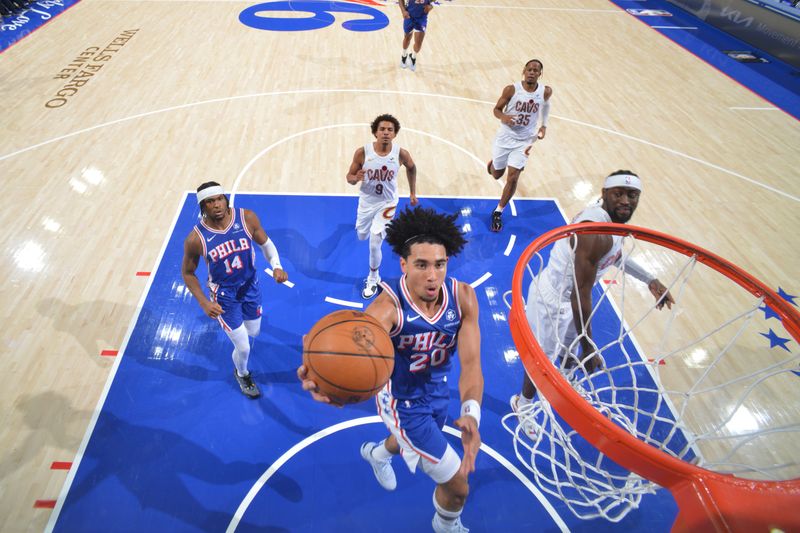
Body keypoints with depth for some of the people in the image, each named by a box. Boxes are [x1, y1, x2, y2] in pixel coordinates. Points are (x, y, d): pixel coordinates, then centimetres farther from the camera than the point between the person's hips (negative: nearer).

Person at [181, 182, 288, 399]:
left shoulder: (247, 218, -20)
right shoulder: (196, 239, -25)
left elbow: (265, 243, -3)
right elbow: (187, 273, -9)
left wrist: (276, 266, -20)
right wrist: (204, 303, -18)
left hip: (250, 285, 3)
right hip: (224, 295, -3)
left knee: (253, 332, 24)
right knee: (243, 348, 3)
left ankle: (230, 324, 62)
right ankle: (242, 374, 40)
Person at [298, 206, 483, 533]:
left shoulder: (463, 297, -22)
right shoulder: (388, 306, -37)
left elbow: (471, 363, -26)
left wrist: (471, 412, -45)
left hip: (437, 389, 6)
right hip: (401, 399, -5)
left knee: (411, 441, 36)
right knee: (457, 486, 2)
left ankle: (377, 453, 74)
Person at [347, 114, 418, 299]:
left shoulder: (401, 154, -20)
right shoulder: (362, 152, -22)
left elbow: (411, 167, 3)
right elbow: (349, 177, -11)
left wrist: (413, 192, 9)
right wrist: (356, 178, -35)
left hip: (387, 203, -2)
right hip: (366, 201, 2)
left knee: (374, 244, -9)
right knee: (362, 237, 23)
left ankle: (373, 279, 18)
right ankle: (379, 229, 62)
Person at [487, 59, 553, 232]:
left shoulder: (546, 91, -9)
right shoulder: (511, 89, -16)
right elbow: (497, 109, -6)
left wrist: (544, 125, 4)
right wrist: (503, 117, -29)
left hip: (524, 141, 1)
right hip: (505, 137, 0)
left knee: (513, 177, -10)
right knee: (497, 174, 14)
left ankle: (498, 212, 8)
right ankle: (494, 161, 54)